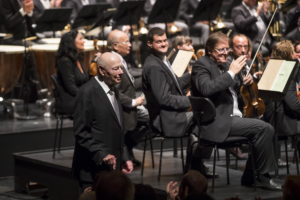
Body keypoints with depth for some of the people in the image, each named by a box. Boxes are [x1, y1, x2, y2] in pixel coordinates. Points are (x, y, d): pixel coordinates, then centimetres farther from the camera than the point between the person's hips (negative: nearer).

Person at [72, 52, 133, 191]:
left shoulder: (112, 90, 15)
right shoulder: (87, 92, -12)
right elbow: (81, 132, -15)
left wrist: (124, 158, 15)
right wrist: (101, 154, -23)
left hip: (113, 167, 8)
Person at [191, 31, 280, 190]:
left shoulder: (223, 65, 19)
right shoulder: (202, 65, -8)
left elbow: (232, 87, 33)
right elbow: (206, 89, -27)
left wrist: (245, 81, 11)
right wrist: (231, 72, -24)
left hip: (233, 117, 10)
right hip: (218, 122, -10)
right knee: (264, 128, -20)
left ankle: (250, 177, 7)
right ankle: (262, 177, -9)